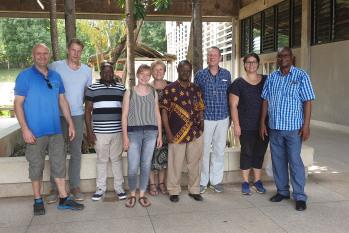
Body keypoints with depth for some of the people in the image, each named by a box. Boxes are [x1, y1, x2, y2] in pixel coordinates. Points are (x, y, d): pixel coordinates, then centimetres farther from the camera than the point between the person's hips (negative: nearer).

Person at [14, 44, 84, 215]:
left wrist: (70, 124, 10)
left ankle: (64, 199, 18)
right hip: (35, 132, -4)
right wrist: (25, 129, -16)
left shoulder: (56, 77, 10)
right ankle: (38, 200, 21)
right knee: (36, 166, 6)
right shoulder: (25, 76, -5)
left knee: (59, 164, 8)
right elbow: (18, 104, -8)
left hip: (56, 131, 4)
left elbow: (62, 101, 15)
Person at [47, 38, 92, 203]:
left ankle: (75, 186, 16)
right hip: (58, 115, -2)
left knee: (76, 152, 6)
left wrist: (87, 114, 11)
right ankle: (55, 188, 11)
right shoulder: (55, 67, 0)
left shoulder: (87, 70, 9)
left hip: (77, 115, 2)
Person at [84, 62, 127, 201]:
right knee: (102, 160, 6)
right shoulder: (92, 89, 4)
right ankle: (101, 188, 17)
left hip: (118, 131, 1)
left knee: (117, 159, 8)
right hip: (100, 132, -1)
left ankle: (119, 187, 18)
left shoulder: (122, 89, 10)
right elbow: (87, 110, 3)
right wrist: (89, 131, -3)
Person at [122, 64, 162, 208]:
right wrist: (125, 136, -6)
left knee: (146, 164, 4)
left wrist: (159, 135, 7)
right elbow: (124, 116, 1)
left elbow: (157, 115, 13)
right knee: (133, 167, -6)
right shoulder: (130, 92, 4)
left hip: (151, 132, 2)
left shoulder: (153, 93, 11)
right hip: (133, 131, -2)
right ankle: (132, 194, 15)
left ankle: (142, 194, 18)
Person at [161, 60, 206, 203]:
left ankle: (194, 190, 26)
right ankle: (174, 191, 20)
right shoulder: (170, 89, -1)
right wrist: (168, 132, -9)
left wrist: (201, 122, 2)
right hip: (176, 133, -4)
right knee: (175, 163, 3)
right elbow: (164, 111, -4)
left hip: (196, 132, 4)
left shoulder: (196, 89, 11)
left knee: (195, 162, 11)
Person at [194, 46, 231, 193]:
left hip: (222, 118, 2)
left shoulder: (226, 74, 7)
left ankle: (216, 181, 22)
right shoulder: (200, 74, 2)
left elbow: (229, 96, 12)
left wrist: (230, 117, 11)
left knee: (219, 150, 8)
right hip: (205, 118, -2)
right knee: (203, 151, 2)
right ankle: (202, 181, 16)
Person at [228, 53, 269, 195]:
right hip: (246, 126, -3)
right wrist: (236, 125, -8)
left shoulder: (266, 81, 8)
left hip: (263, 125, 3)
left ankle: (257, 181, 23)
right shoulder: (238, 83, -1)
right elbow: (233, 105, -2)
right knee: (246, 153, 3)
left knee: (260, 153, 9)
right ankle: (245, 182, 15)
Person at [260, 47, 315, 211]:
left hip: (293, 127, -4)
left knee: (295, 161, -3)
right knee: (278, 160, 11)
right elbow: (265, 101, 11)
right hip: (274, 127, 4)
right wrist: (262, 123, 7)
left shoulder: (301, 76, -2)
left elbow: (307, 101, -5)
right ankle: (282, 191, 26)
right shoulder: (271, 77, 9)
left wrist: (306, 125, -11)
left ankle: (300, 196, 9)